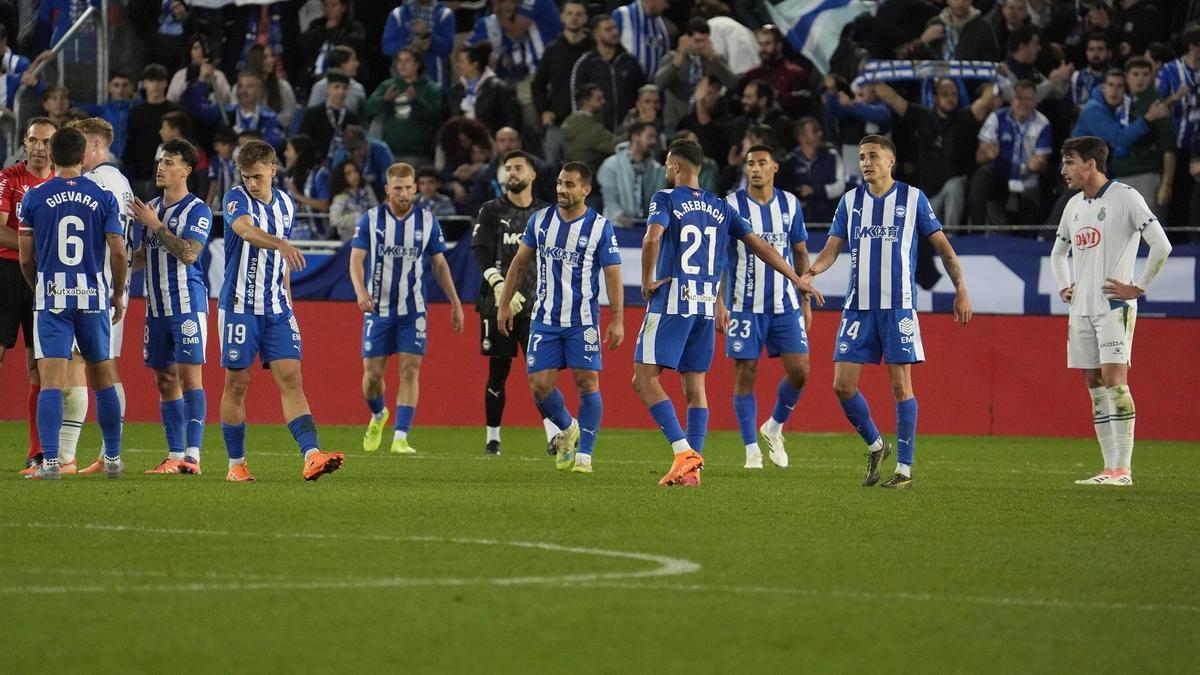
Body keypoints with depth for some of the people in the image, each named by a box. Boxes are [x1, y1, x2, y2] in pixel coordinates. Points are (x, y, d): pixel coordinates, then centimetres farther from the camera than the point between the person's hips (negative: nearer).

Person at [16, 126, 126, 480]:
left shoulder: (34, 197, -1)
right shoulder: (103, 197, 0)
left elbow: (26, 258, 3)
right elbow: (118, 253, -1)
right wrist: (118, 295, 15)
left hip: (51, 297, -1)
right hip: (93, 297, 1)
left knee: (51, 382, -5)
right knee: (103, 379, 14)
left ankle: (50, 462, -15)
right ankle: (113, 459, 20)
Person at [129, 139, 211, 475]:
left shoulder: (197, 210, -6)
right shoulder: (151, 207, 15)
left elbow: (188, 253, -18)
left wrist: (155, 225, -15)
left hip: (187, 304, -7)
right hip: (157, 306, 7)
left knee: (189, 375, -11)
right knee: (165, 380, 6)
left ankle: (192, 455, -13)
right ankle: (174, 456, 9)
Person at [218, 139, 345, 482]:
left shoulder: (285, 204, 9)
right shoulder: (236, 199, -9)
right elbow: (246, 230, -33)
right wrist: (280, 244, -50)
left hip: (276, 309, 4)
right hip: (240, 307, -4)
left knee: (291, 380, -7)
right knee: (237, 383, 3)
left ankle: (312, 455, -19)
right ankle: (236, 464, 13)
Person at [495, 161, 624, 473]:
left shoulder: (600, 227, -6)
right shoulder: (540, 220, 5)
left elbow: (613, 275, -6)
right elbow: (520, 262, 14)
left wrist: (618, 320, -13)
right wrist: (504, 304, 12)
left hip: (583, 320, -3)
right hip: (545, 318, 3)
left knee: (587, 382, -8)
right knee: (540, 384, -3)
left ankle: (584, 454, 0)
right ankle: (568, 429, 25)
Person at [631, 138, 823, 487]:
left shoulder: (666, 199, -4)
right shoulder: (719, 206, 13)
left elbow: (652, 238, -22)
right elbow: (759, 245, 14)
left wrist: (647, 281, -9)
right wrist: (797, 279, 20)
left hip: (670, 302, -6)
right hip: (705, 305, 6)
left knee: (645, 379, -4)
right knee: (695, 385, 9)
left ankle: (683, 450, -18)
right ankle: (692, 468, 4)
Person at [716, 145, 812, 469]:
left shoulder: (789, 204, 7)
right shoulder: (731, 205, -4)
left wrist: (806, 301, 12)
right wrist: (718, 302, -12)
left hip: (786, 305, 3)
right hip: (744, 305, -3)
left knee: (799, 370, -4)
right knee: (745, 375, -3)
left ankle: (774, 427, 21)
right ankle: (752, 451, 4)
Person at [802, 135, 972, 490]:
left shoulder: (912, 199, 1)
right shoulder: (850, 201, 9)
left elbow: (942, 246, 4)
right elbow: (832, 247, 5)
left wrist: (961, 290, -2)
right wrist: (811, 271, -16)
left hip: (898, 306, -3)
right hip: (858, 307, 3)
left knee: (901, 385, -5)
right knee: (843, 385, -2)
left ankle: (904, 468, 1)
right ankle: (875, 446, 21)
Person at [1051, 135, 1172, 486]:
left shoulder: (1125, 197, -8)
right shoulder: (1074, 205, 15)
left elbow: (1161, 246, -13)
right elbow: (1058, 251, 33)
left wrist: (1138, 288, -12)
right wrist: (1064, 287, 18)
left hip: (1114, 307, -8)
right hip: (1082, 309, 8)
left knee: (1114, 379, -14)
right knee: (1095, 387, 4)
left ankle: (1123, 469, -15)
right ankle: (1110, 468, 5)